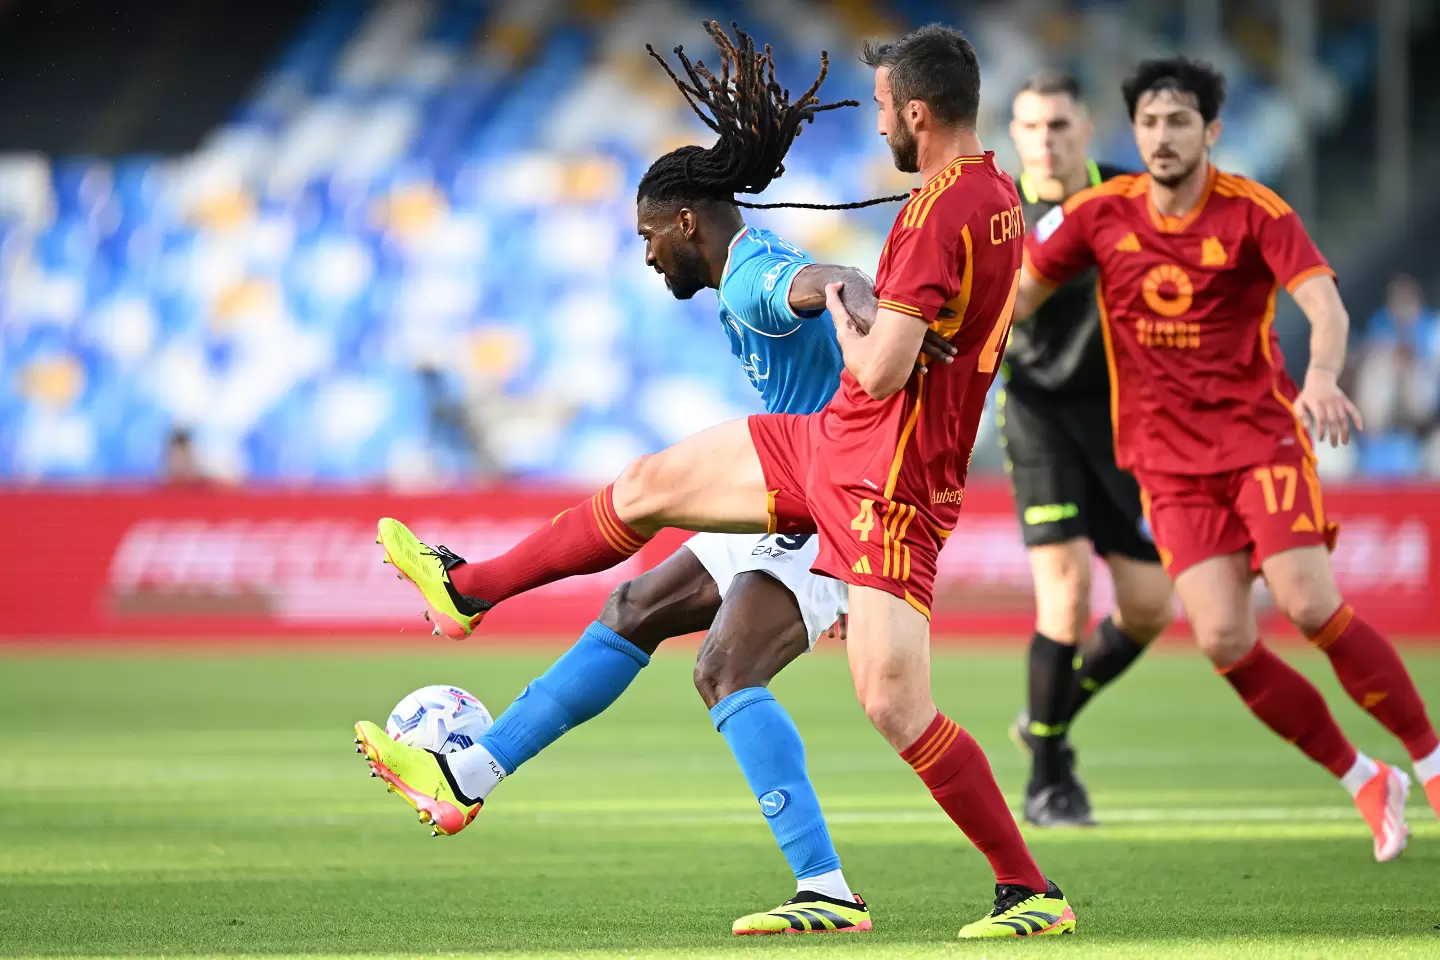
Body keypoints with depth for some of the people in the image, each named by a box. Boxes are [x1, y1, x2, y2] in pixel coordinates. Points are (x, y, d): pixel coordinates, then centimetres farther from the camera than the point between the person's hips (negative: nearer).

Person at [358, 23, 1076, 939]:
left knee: (894, 703, -12)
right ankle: (466, 588, 33)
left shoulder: (941, 212, -24)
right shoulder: (1000, 196, 7)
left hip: (886, 481, -10)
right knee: (651, 484, 17)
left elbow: (881, 371, -26)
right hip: (825, 443, 10)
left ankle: (1033, 892, -2)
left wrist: (842, 316, -6)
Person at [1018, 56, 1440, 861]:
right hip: (1171, 459, 3)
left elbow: (1324, 305, -21)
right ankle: (1367, 784, 5)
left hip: (1261, 433, -3)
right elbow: (1020, 294, 12)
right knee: (1224, 641, -11)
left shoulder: (1255, 213, -9)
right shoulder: (1100, 214, 1)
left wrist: (1323, 377, -41)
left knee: (1311, 605, -19)